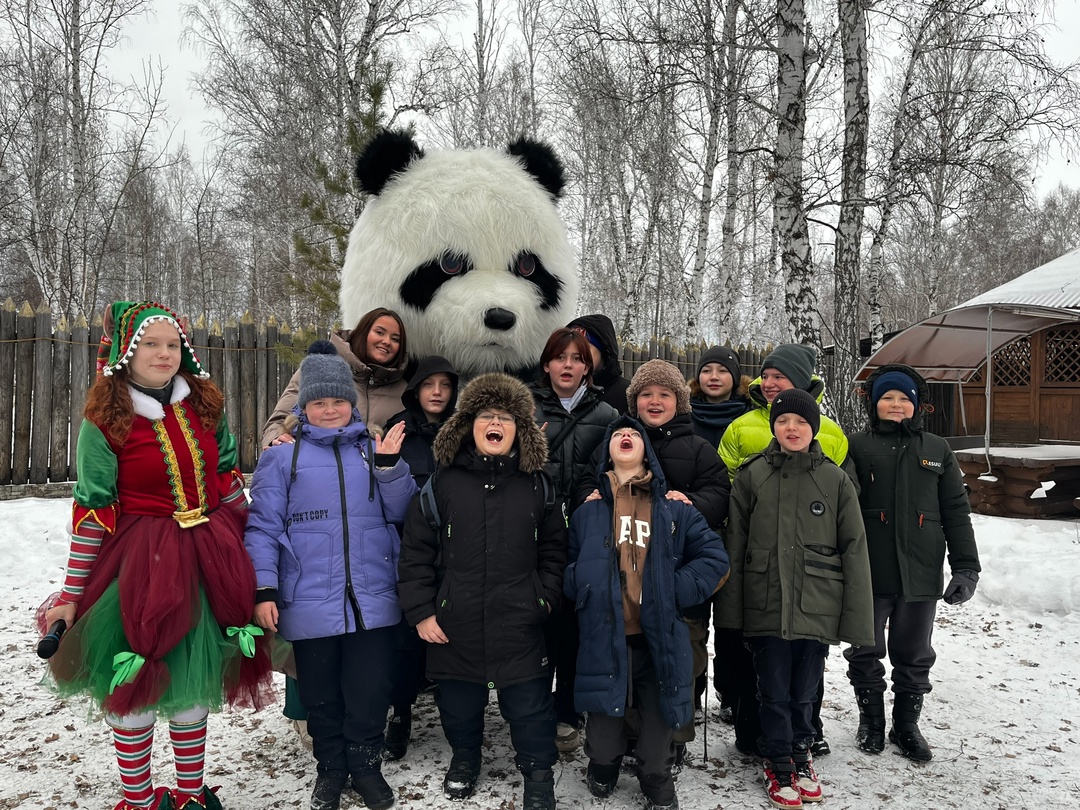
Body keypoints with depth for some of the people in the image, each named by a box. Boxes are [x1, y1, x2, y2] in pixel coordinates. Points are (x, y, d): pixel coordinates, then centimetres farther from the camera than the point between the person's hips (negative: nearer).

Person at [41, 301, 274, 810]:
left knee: (193, 679, 15)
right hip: (139, 567, -3)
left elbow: (229, 486, 10)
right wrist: (71, 595, -4)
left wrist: (244, 554, 11)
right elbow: (92, 512, -6)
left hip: (207, 563, 4)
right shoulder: (104, 422, -7)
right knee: (134, 685, 6)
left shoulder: (206, 407, 3)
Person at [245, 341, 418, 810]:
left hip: (371, 600, 1)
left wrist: (390, 465, -9)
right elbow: (263, 527, -1)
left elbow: (400, 513, 6)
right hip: (310, 603, -1)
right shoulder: (282, 456, 2)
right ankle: (330, 768, 35)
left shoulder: (372, 450, 9)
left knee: (370, 693, 7)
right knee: (320, 695, 14)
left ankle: (366, 766, 30)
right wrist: (264, 590, -8)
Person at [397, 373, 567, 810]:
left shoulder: (537, 486, 3)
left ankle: (538, 772, 31)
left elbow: (554, 549, 11)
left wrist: (547, 597, 2)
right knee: (459, 701, 17)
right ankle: (464, 756, 44)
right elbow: (415, 552, -1)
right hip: (455, 623, 0)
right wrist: (420, 611, -4)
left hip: (520, 625, 0)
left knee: (529, 704, 8)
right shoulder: (442, 483, -2)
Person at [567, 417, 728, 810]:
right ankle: (602, 770, 42)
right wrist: (587, 591, -9)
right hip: (604, 638, 0)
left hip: (660, 638, 0)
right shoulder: (587, 511, 8)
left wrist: (675, 591, -8)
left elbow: (714, 556, 3)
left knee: (659, 723, 10)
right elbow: (567, 567, 11)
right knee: (604, 725, 10)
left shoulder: (674, 508, 6)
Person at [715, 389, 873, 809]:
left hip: (817, 607, 0)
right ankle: (778, 763, 28)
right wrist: (731, 608, 0)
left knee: (804, 692, 12)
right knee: (774, 692, 7)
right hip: (766, 605, 0)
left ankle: (801, 753, 36)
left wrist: (856, 616, -1)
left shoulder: (836, 479, 1)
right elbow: (734, 544, 2)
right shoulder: (751, 475, 0)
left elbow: (854, 549, 2)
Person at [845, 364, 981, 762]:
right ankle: (871, 722, 29)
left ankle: (906, 726, 30)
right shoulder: (857, 447, 0)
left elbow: (956, 513, 8)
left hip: (921, 574, 2)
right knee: (866, 652, 10)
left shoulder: (938, 450, 8)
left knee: (914, 655, 13)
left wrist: (966, 567, 2)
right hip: (868, 573, -2)